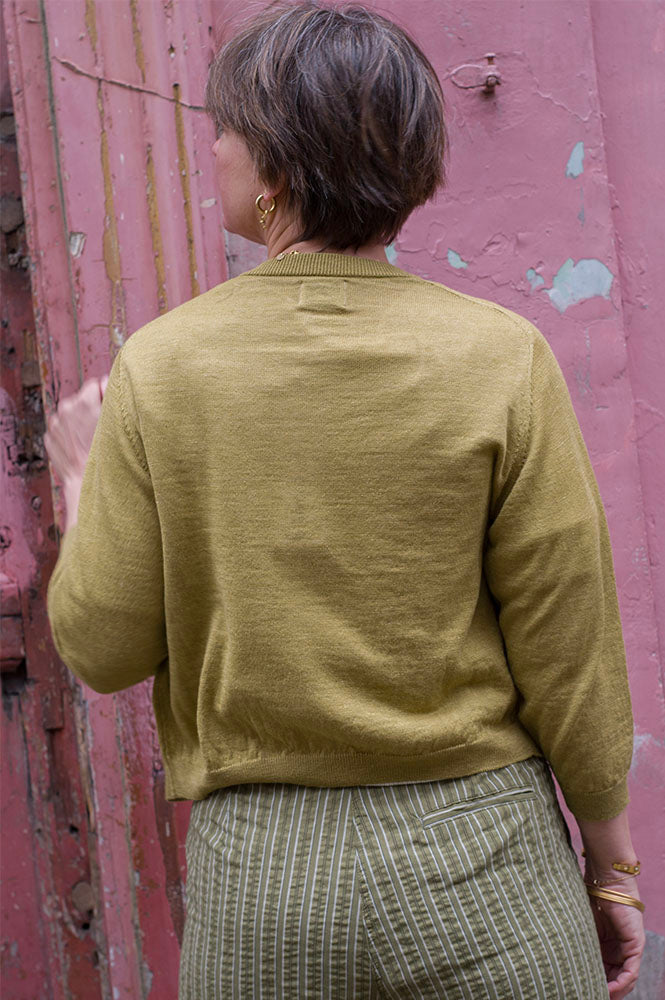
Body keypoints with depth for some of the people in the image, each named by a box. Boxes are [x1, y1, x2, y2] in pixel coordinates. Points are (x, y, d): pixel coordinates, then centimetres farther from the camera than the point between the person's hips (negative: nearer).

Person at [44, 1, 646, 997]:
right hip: (477, 861, -1)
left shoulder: (162, 365, -8)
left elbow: (105, 645, -2)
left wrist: (82, 482, 16)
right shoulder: (502, 361, -10)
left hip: (259, 877, 1)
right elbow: (568, 649, -7)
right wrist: (613, 864, 7)